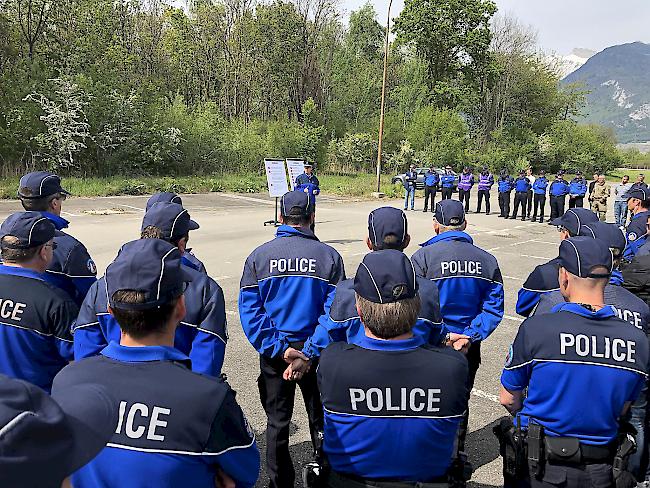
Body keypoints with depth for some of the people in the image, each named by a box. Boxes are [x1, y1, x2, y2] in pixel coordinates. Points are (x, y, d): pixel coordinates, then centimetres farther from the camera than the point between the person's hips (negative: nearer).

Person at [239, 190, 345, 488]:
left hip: (274, 354, 1)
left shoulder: (259, 256, -6)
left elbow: (249, 310, -11)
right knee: (321, 419, 19)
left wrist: (279, 349, -13)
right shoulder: (328, 256, -9)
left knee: (277, 421, 17)